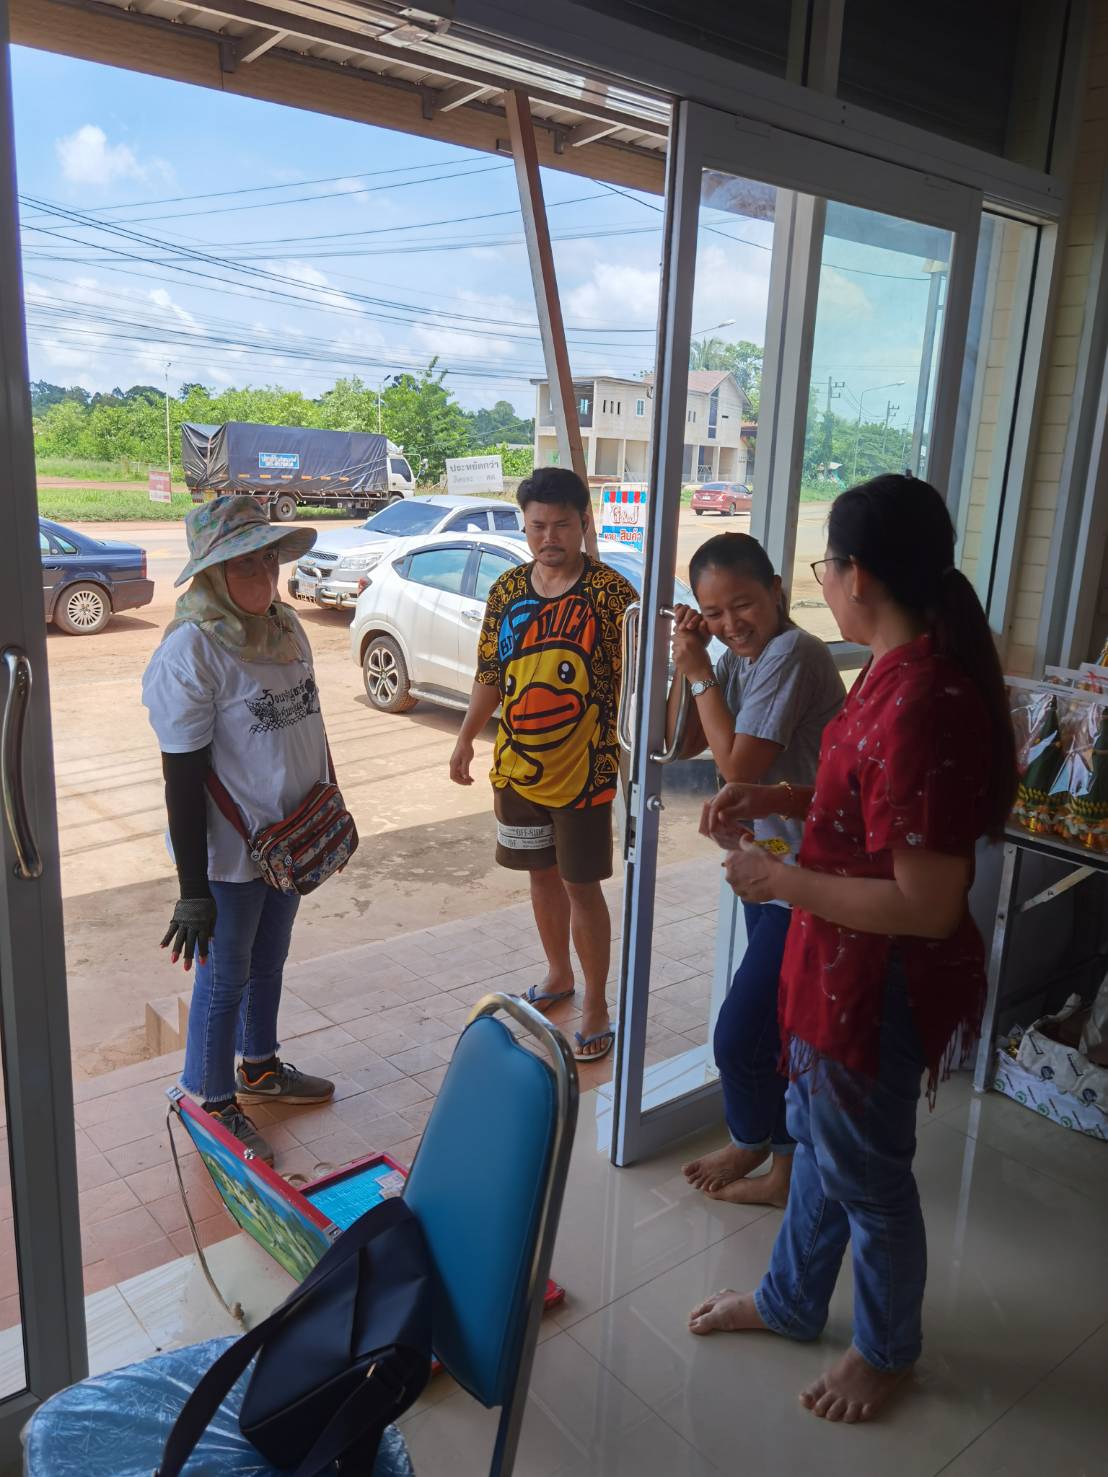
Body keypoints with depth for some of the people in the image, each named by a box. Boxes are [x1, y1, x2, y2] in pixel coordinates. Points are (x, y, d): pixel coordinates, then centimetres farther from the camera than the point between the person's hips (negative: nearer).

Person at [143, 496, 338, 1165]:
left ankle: (260, 1065, 46)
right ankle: (214, 1101, 33)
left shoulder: (287, 626, 1)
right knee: (225, 976, 11)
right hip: (230, 852, -7)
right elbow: (182, 777, -22)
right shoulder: (190, 650, -22)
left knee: (269, 961, 24)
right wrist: (193, 890, -20)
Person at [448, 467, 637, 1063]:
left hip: (583, 770, -5)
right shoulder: (507, 590, 3)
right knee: (542, 874, 18)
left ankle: (596, 1005, 20)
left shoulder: (612, 592, -12)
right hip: (518, 766, 5)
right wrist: (467, 738, 14)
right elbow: (490, 672, 12)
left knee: (581, 884, 3)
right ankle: (558, 976, 39)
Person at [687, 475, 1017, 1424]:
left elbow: (927, 906, -29)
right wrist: (778, 802, 2)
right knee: (818, 1139, 26)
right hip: (841, 967, 9)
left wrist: (783, 882, -20)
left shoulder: (922, 706, -31)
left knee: (865, 1171, 15)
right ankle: (791, 1301, 49)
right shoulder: (903, 669, 1)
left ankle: (887, 1349, 42)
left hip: (879, 984, -9)